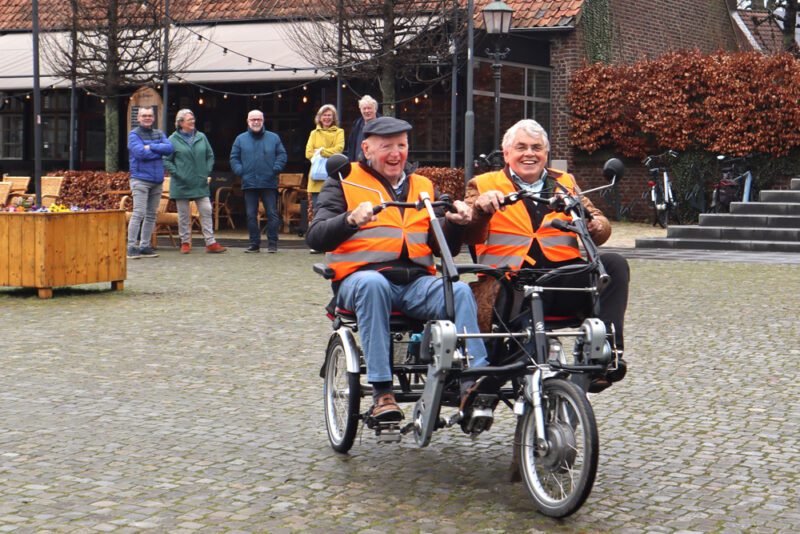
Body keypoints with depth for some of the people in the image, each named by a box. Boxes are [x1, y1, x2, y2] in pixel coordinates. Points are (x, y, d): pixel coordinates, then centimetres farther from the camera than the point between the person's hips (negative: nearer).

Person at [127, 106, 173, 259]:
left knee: (151, 215, 7)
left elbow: (169, 148, -3)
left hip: (157, 180, 6)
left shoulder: (159, 134, 15)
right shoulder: (134, 135, -1)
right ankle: (132, 247, -11)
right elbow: (141, 153, -17)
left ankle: (145, 246, 13)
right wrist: (159, 151, -6)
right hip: (140, 179, -6)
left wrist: (151, 147, -12)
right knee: (138, 213, -13)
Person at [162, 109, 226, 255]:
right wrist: (176, 173, -12)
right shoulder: (173, 140, -4)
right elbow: (166, 160, -4)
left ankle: (210, 242, 1)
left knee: (206, 211, -2)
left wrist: (207, 171, 3)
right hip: (181, 184, -3)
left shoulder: (201, 137, 7)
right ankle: (185, 242, 14)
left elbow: (210, 156, 15)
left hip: (200, 183, 3)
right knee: (184, 215, 5)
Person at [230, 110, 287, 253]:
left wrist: (276, 169, -8)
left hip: (269, 183, -1)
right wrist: (240, 171, -5)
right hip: (249, 184, 1)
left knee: (272, 214, -2)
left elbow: (282, 155, 6)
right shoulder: (241, 139, 9)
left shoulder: (273, 138, 6)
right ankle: (254, 244, 11)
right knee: (251, 215, 4)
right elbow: (234, 158, 10)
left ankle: (272, 243, 4)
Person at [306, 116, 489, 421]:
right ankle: (382, 392, -38)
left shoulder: (423, 187, 23)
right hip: (362, 278, -3)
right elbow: (315, 238, -3)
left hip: (417, 283, 3)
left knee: (460, 290, -26)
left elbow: (446, 249, 16)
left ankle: (473, 384, -32)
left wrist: (456, 222, -6)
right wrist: (351, 219, -22)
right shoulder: (345, 184, 11)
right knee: (372, 284, -37)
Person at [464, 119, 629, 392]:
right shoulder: (484, 185, 17)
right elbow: (470, 236, 2)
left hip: (565, 281, 3)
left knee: (614, 264, -26)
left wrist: (596, 225, -7)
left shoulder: (565, 183, 25)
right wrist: (481, 211, -19)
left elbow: (599, 222, 17)